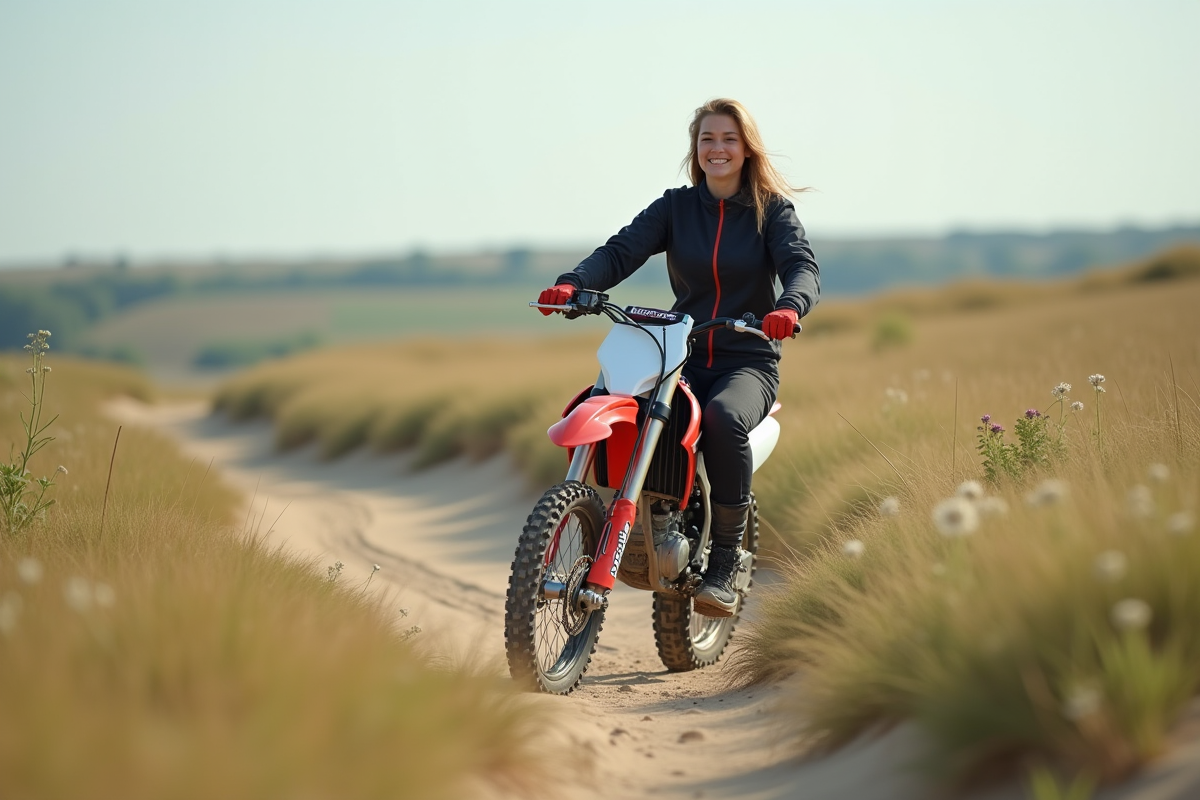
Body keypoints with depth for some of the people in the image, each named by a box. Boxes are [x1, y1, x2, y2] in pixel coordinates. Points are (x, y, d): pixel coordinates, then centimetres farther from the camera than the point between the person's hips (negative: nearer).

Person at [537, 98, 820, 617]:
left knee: (723, 417, -37)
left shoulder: (772, 209, 3)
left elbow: (803, 267, -14)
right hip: (680, 354, 3)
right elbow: (622, 251, -5)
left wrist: (789, 306, -38)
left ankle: (724, 566, -26)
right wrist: (572, 284, -26)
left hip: (748, 359, -3)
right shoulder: (676, 207, 9)